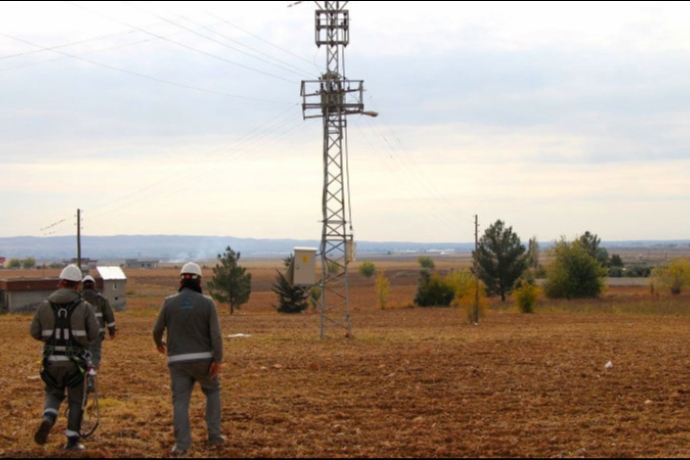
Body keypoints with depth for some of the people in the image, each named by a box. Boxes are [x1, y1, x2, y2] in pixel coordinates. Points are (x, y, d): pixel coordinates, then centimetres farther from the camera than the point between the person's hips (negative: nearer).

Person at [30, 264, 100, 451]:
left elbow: (35, 332, 0)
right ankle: (72, 440, 14)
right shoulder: (84, 306, -7)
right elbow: (93, 333, -8)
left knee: (53, 393, 22)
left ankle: (47, 419, -7)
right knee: (76, 401, 13)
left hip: (52, 359, 2)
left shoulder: (45, 305, -2)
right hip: (75, 360, -2)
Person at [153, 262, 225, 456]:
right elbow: (216, 333, -10)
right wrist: (218, 360, -7)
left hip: (178, 360, 0)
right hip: (202, 358, 0)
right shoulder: (207, 302, -5)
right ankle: (214, 434, 17)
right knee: (212, 391, 21)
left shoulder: (170, 302, -2)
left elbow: (157, 329, 7)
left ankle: (182, 443, -5)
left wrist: (159, 343, 29)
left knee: (180, 400, 4)